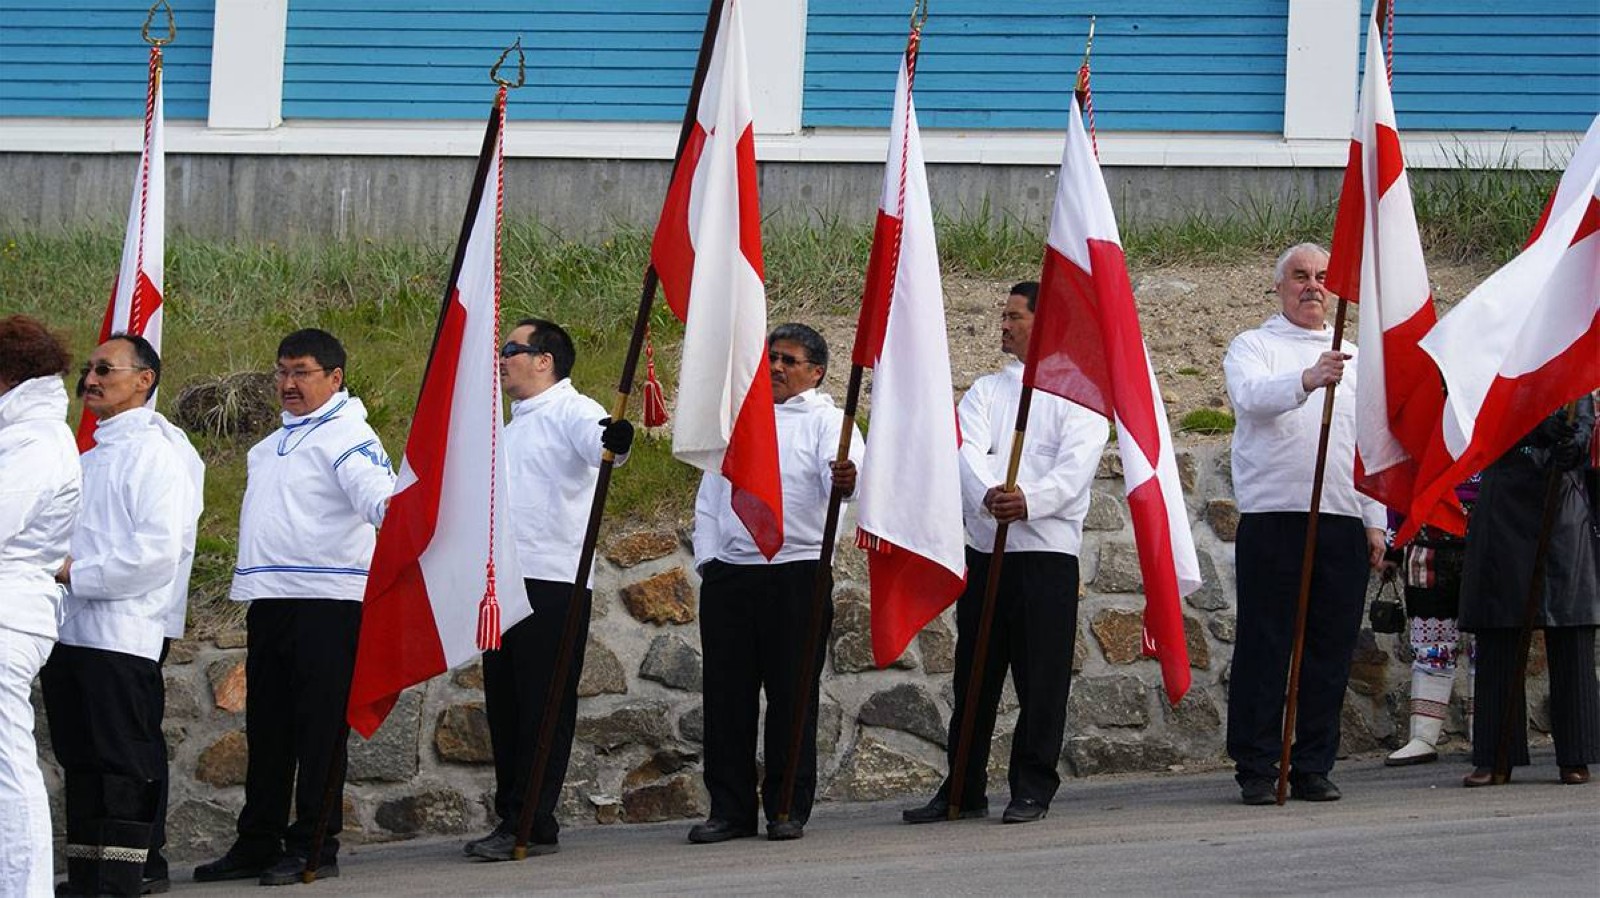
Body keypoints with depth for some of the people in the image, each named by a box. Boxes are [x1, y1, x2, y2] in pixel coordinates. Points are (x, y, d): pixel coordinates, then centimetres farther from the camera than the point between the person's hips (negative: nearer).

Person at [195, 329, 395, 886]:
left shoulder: (346, 434, -8)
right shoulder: (276, 442, 21)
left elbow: (372, 486, -26)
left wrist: (390, 509, -47)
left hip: (327, 599, -9)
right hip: (270, 601, 9)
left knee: (319, 725, -4)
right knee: (267, 726, 13)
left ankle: (314, 845, 0)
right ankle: (257, 844, 20)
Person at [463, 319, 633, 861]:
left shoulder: (571, 412, -7)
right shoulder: (514, 425, 23)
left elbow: (596, 440, -30)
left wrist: (616, 441, -52)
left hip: (552, 583, -9)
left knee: (544, 709, -7)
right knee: (504, 708, 11)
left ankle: (532, 826, -7)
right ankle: (512, 821, 17)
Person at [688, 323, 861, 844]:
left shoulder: (825, 419, 3)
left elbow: (838, 475, -18)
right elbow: (710, 494, 22)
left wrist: (847, 481, -42)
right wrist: (707, 558, 10)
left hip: (797, 571, -5)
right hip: (729, 572, 5)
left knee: (793, 694, -1)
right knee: (727, 694, 3)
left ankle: (788, 808, 5)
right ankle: (730, 808, 9)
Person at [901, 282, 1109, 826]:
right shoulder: (987, 390, 16)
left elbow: (1075, 466, -12)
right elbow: (968, 450, -2)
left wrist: (1028, 501, -30)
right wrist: (989, 494, -24)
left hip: (1048, 548, -4)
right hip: (985, 549, 4)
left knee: (1042, 678, -2)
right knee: (974, 674, 8)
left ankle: (1033, 788, 6)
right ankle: (964, 788, 15)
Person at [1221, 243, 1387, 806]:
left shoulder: (1352, 357, 21)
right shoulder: (1253, 347, 6)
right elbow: (1253, 396, -17)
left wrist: (1375, 522, 12)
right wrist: (1307, 381, -37)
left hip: (1343, 522, 4)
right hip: (1273, 516, -4)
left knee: (1331, 650, 4)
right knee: (1264, 648, -4)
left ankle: (1313, 768, 10)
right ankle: (1256, 770, 0)